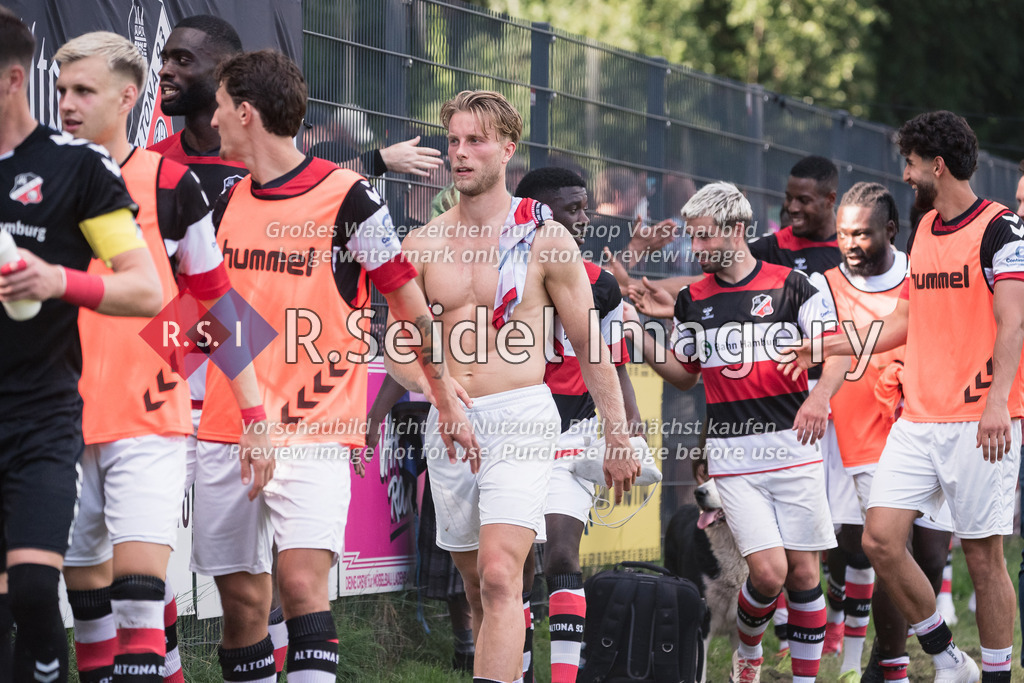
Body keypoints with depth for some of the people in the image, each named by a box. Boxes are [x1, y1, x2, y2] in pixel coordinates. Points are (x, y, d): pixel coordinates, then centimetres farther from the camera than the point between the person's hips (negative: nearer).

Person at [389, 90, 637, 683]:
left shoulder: (546, 239, 0)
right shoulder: (422, 246, 8)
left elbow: (591, 345, 4)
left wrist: (619, 439, 4)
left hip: (520, 416, -5)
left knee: (501, 578, -20)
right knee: (478, 585, 12)